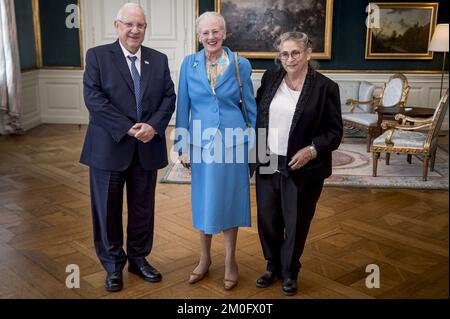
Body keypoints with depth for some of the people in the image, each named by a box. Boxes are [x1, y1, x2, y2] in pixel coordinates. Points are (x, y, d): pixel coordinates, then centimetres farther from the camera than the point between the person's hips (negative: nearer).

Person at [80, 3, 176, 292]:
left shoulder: (159, 59, 9)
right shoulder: (97, 56, -2)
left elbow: (169, 97, 3)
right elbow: (94, 98, -11)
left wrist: (153, 125, -14)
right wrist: (128, 129, -18)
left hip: (147, 147, 3)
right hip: (109, 147, -3)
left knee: (143, 207, 13)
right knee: (108, 209, 8)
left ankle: (139, 258, 31)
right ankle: (113, 265, 25)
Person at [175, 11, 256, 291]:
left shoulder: (240, 64, -2)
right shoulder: (189, 64, 0)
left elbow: (250, 106, 4)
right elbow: (183, 107, 3)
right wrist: (183, 147, 0)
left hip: (233, 142, -1)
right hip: (201, 142, 1)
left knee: (229, 199, 8)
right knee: (204, 200, 12)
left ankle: (231, 261, 26)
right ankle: (205, 259, 31)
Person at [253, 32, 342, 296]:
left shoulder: (325, 87, -10)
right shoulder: (270, 78, 2)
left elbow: (335, 132, -6)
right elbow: (257, 111, 15)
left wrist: (312, 150, -21)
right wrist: (256, 146, 5)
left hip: (302, 169, -3)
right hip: (267, 163, 4)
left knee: (296, 223, 11)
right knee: (267, 220, 13)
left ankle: (290, 272, 34)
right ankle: (273, 266, 37)